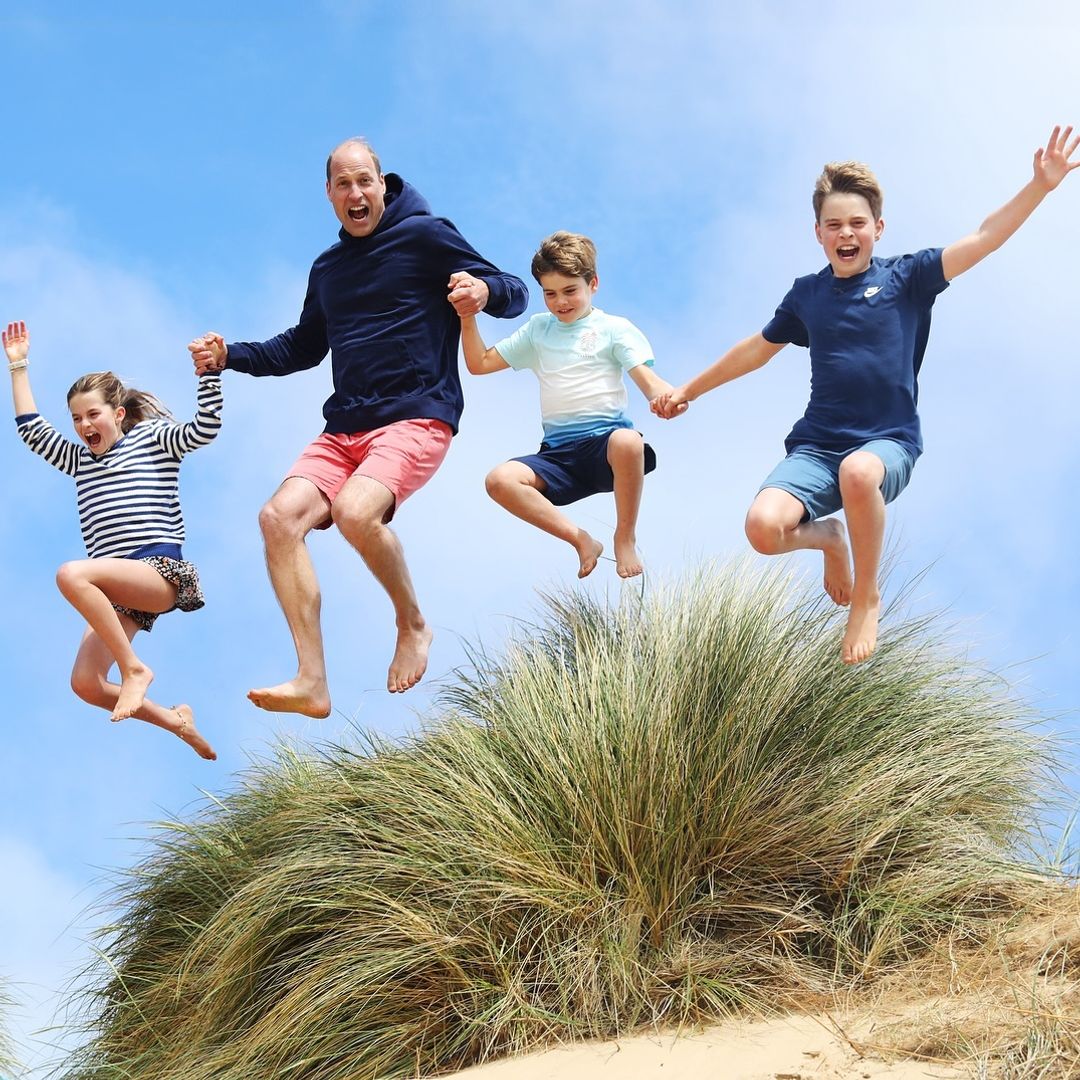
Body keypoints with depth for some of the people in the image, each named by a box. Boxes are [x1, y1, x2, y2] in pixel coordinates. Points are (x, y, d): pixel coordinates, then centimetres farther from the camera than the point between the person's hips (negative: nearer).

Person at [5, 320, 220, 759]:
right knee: (85, 685, -10)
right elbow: (32, 430, 22)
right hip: (118, 590, 7)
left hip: (161, 573, -7)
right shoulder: (79, 460, 26)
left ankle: (134, 668, -23)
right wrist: (18, 367, 22)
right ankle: (176, 722, 9)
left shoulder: (152, 439, 10)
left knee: (72, 574, -33)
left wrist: (209, 373, -15)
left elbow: (205, 429, -5)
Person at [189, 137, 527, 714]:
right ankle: (312, 683, -20)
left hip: (416, 418, -6)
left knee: (356, 511, -33)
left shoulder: (424, 236, 0)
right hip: (343, 428, 7)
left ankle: (413, 624, -5)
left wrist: (483, 290, -25)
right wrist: (229, 355, 18)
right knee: (280, 516, -18)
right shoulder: (328, 268, 20)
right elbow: (302, 347, 33)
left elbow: (516, 293, -2)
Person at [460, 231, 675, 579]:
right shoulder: (538, 329, 21)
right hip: (557, 451, 4)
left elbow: (649, 381, -4)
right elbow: (480, 364, 23)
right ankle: (581, 541, -13)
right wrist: (468, 318, 7)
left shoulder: (614, 328, 9)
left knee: (627, 442, -41)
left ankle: (626, 538, -16)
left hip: (605, 438, -4)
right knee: (500, 479, -25)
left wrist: (668, 397, -28)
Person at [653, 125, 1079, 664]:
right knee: (763, 528, -26)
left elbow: (983, 239, -8)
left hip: (889, 442, -3)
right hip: (816, 446, 3)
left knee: (858, 472, -42)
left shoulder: (905, 278, 2)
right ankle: (827, 538, 15)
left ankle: (867, 599, -13)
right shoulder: (807, 294, 11)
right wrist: (688, 389, 34)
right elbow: (757, 349, 26)